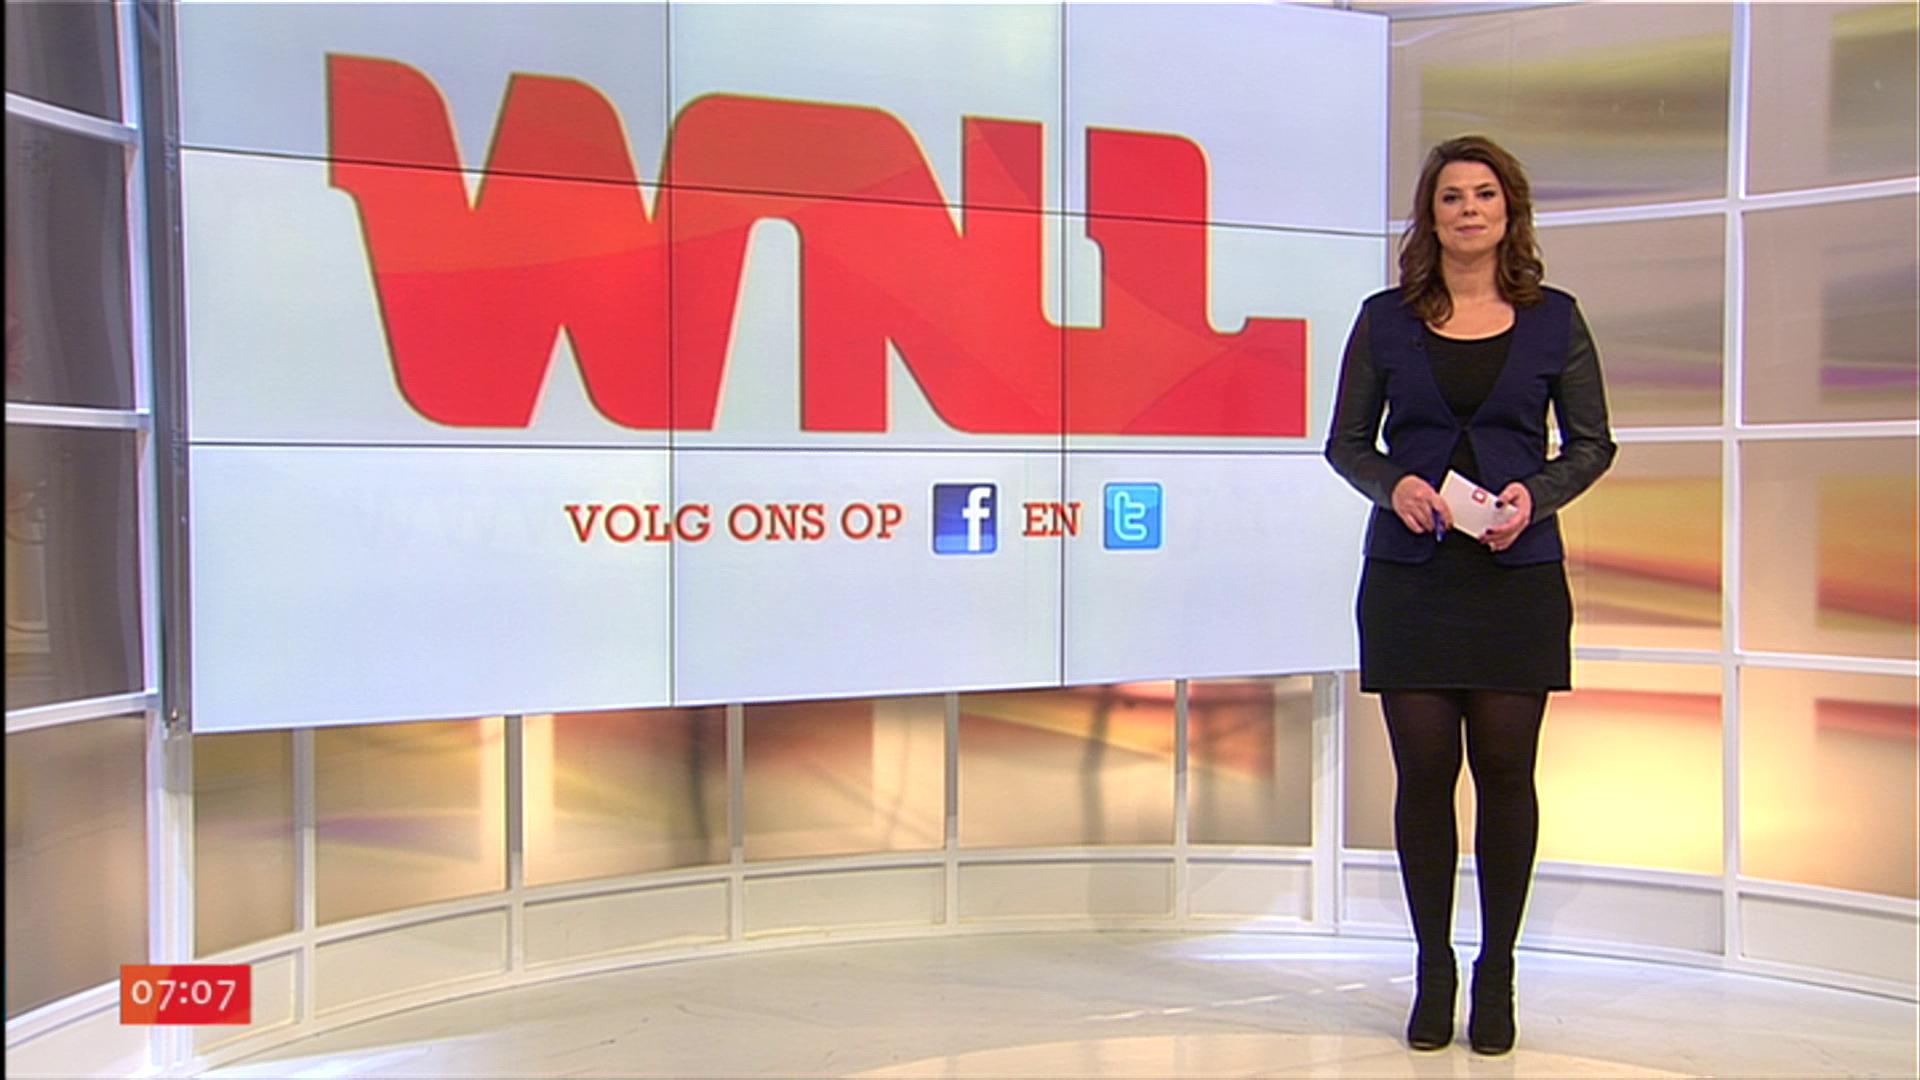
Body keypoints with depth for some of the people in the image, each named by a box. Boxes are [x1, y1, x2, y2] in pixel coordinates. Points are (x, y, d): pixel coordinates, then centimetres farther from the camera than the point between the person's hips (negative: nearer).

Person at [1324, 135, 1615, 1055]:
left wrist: (1534, 494, -10)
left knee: (1506, 771, 2)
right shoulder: (1386, 319, 5)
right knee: (1423, 770, 1)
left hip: (1517, 574, 0)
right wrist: (1394, 484, -12)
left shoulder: (1553, 318, 5)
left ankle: (1497, 975, 18)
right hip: (1409, 573, 0)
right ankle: (1433, 971, 16)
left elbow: (1593, 443, 8)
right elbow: (1346, 442, 7)